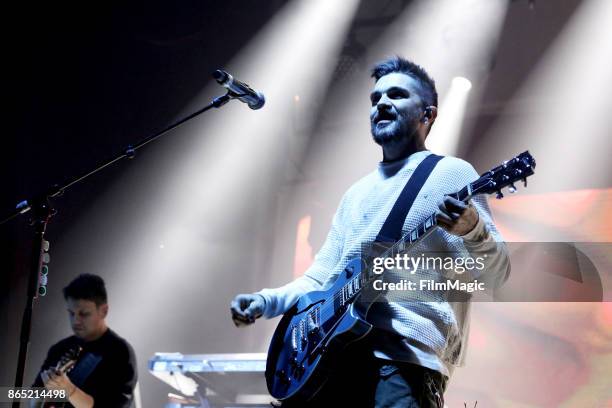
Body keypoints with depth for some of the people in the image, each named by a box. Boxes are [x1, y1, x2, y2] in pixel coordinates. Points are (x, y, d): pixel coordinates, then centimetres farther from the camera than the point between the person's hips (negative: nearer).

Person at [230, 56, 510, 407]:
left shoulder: (450, 174, 3)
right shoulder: (358, 192, 23)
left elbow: (495, 274, -5)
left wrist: (473, 231, -25)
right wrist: (266, 301, 7)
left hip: (404, 358, -6)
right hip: (332, 351, 7)